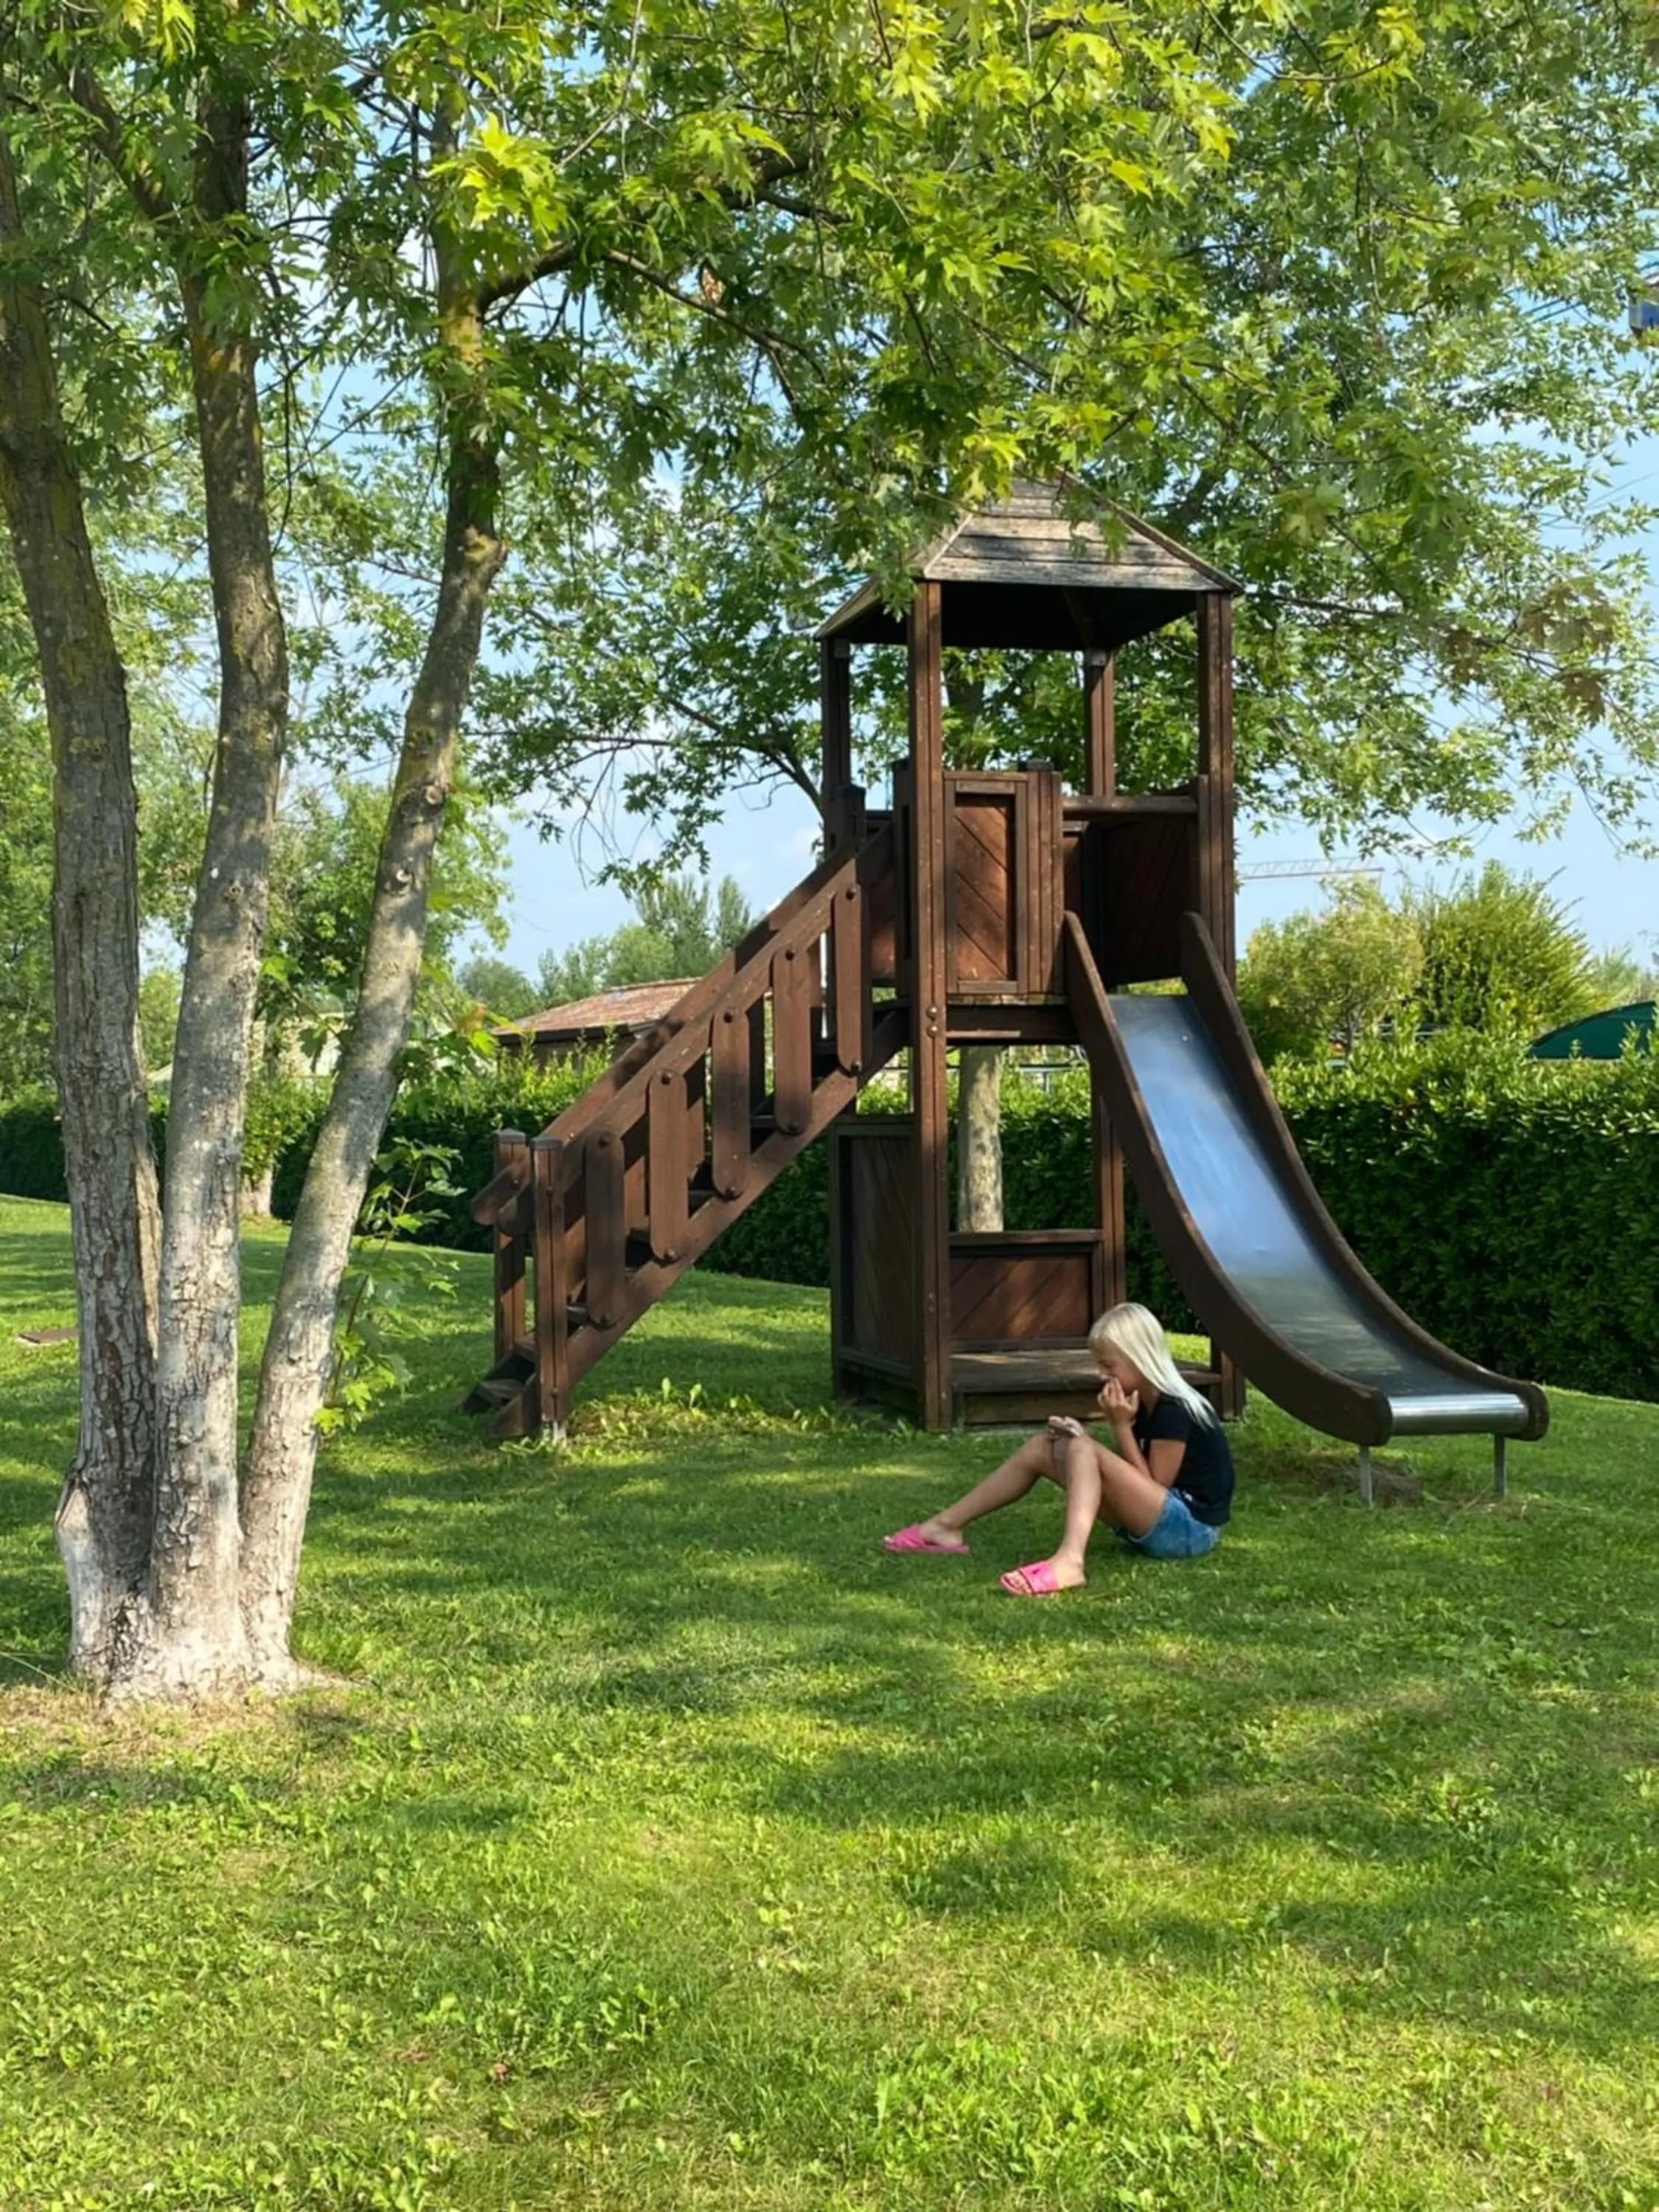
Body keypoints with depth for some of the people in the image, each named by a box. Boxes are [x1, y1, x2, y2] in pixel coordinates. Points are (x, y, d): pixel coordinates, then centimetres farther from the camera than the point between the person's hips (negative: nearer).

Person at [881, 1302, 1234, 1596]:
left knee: (1083, 1451, -27)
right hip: (1158, 1522, 10)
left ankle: (1069, 1562, -47)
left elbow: (1152, 1488, -16)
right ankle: (946, 1526, 9)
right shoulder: (1145, 1403, 10)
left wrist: (1121, 1426, -16)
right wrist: (1080, 1435, -2)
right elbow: (1131, 1480, 12)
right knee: (1046, 1446, 7)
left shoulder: (1172, 1410, -18)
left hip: (1190, 1527, -10)